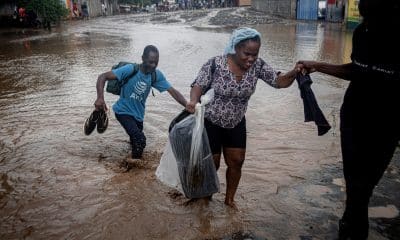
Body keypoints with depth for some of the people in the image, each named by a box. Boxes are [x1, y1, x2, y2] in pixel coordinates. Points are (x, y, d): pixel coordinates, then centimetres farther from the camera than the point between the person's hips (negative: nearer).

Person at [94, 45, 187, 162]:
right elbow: (103, 77, -23)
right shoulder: (130, 70, -22)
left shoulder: (157, 75, -8)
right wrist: (100, 98, -38)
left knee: (136, 142, 19)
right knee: (140, 139, -23)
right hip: (123, 111, -5)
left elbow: (173, 91, -11)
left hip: (138, 114, 5)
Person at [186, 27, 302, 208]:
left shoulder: (257, 66, -12)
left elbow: (279, 81, -12)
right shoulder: (216, 64, -23)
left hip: (236, 124, 4)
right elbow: (199, 85, -18)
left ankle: (229, 199, 33)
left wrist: (294, 73, -33)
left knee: (236, 162, 9)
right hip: (211, 122, -4)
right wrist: (193, 101, -39)